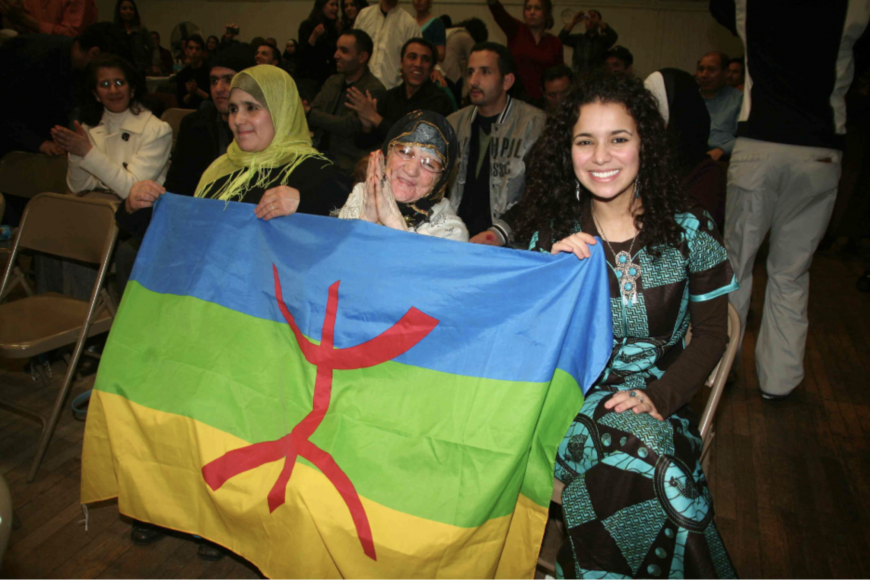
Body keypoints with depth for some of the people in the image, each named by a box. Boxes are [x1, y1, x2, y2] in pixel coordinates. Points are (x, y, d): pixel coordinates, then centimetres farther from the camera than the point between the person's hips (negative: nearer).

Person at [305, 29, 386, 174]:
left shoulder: (374, 90, -8)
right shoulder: (333, 81, 17)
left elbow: (348, 126, -15)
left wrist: (309, 112, -16)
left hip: (344, 161, -7)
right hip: (318, 150, 7)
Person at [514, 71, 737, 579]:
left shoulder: (690, 231, -2)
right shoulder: (552, 235, 0)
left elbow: (712, 335, 3)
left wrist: (659, 398, -13)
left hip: (657, 399, 1)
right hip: (570, 398, 0)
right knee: (650, 455, -30)